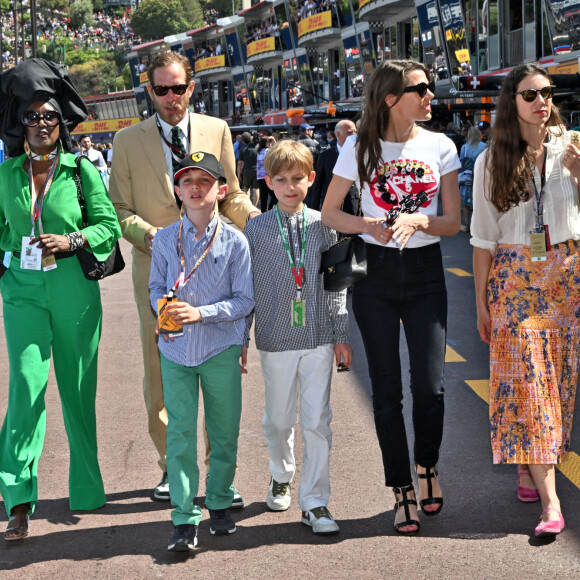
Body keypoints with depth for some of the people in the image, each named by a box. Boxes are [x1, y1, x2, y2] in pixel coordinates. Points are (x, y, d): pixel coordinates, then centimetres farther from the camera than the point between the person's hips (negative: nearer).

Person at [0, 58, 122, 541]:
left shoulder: (81, 170, -1)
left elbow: (109, 224, -3)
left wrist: (72, 239, -16)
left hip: (73, 288, -1)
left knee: (78, 387, 6)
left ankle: (86, 487, 22)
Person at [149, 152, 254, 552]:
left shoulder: (235, 241, -6)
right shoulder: (165, 239, 2)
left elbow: (245, 300, -5)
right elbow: (156, 287, 13)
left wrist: (201, 313, -16)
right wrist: (164, 306, -10)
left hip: (221, 349, -1)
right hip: (176, 350, 1)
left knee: (224, 431, 10)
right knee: (180, 433, 0)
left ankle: (219, 503, 30)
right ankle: (185, 518, 7)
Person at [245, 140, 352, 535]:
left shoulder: (322, 226, 2)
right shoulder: (257, 229, 0)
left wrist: (341, 335, 5)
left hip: (319, 339, 0)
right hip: (276, 339, 0)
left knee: (318, 420, -1)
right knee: (279, 419, 12)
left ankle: (315, 501, 7)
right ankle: (282, 475, 40)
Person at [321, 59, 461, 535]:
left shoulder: (440, 147, 2)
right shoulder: (360, 148, -2)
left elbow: (454, 221, 2)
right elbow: (328, 214, 3)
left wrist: (420, 220, -18)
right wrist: (369, 224, -15)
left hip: (426, 271, 1)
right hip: (375, 273, -1)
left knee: (430, 385, -5)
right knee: (387, 389, 3)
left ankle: (427, 468, 24)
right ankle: (403, 491, 15)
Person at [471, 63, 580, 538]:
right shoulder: (492, 161, 1)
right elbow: (484, 239, 3)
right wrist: (481, 304, 2)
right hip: (515, 278, -2)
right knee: (526, 378, -8)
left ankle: (530, 465, 26)